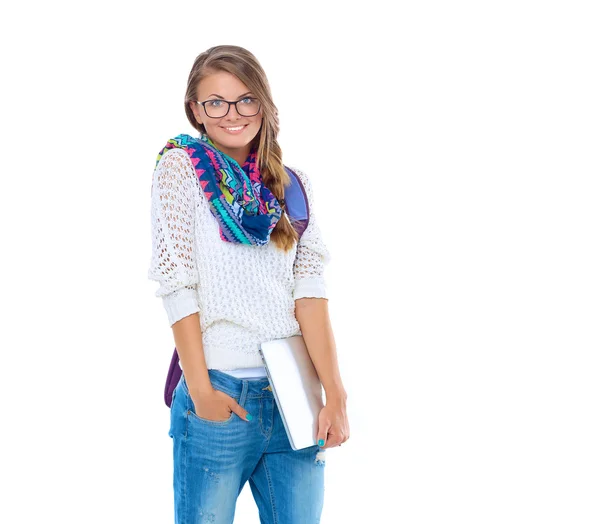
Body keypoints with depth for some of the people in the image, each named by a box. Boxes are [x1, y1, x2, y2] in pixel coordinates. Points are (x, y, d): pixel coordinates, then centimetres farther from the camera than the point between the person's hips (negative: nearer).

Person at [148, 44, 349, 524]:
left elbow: (309, 290, 1)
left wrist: (336, 395, -7)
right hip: (220, 394, -3)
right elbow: (177, 282, -7)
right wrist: (201, 391, -12)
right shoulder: (180, 168, 0)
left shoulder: (293, 184, 10)